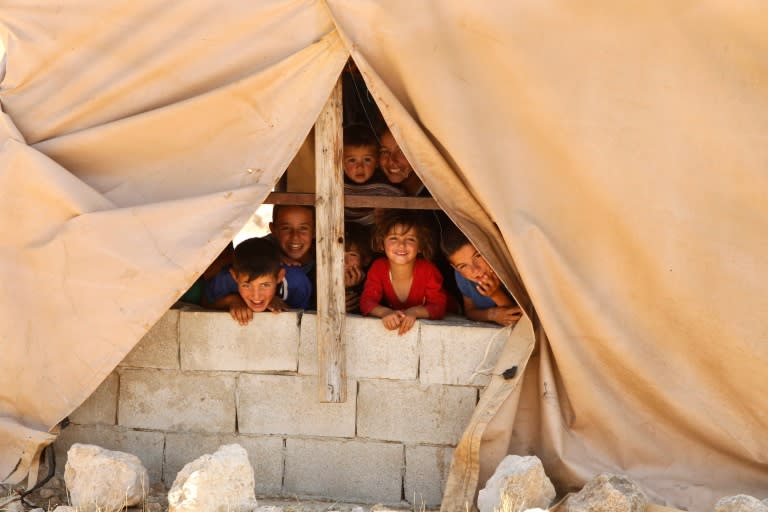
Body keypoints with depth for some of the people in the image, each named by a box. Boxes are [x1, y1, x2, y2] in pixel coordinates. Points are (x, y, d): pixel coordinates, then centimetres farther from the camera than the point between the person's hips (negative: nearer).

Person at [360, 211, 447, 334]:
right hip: (389, 327, 1)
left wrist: (414, 312, -41)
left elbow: (439, 307, -20)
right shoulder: (378, 267, -14)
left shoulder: (428, 270, -19)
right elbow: (367, 301, -19)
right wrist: (385, 312, -42)